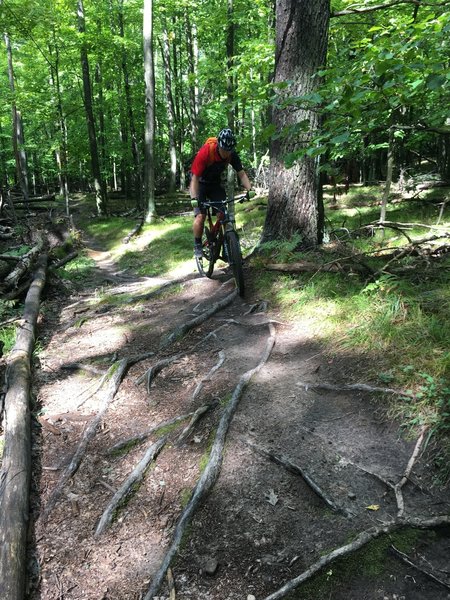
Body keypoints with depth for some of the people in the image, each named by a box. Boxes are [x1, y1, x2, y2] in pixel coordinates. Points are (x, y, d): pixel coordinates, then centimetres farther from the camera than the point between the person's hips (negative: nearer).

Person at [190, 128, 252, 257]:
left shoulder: (232, 155, -18)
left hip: (215, 184, 4)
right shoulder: (205, 152, -31)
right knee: (200, 215, -18)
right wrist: (194, 198, -42)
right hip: (201, 183, -4)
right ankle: (197, 245, -1)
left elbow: (241, 173, -13)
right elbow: (195, 178, -31)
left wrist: (249, 189, -30)